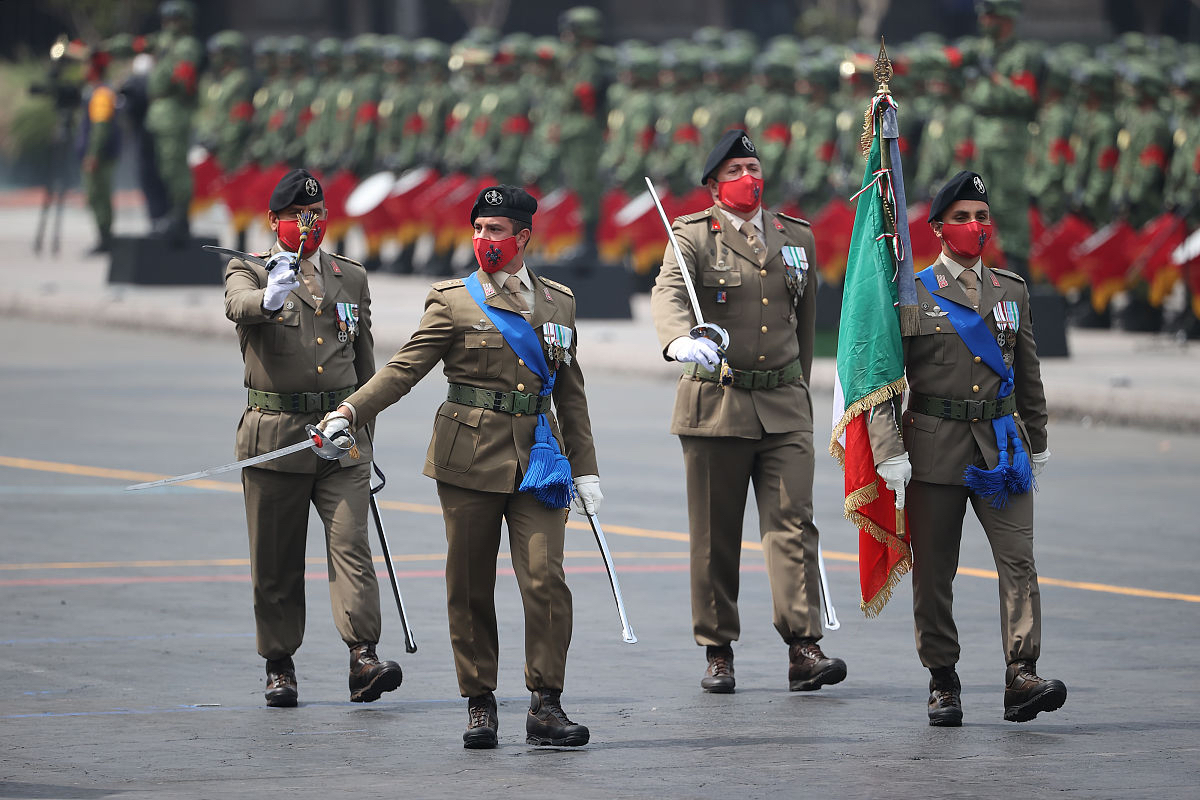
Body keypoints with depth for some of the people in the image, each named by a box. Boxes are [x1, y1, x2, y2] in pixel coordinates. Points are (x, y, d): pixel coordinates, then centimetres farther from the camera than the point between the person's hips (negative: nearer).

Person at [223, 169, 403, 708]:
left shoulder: (351, 278, 14)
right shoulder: (249, 271, 2)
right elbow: (239, 304, -23)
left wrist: (366, 439, 21)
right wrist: (270, 298, -46)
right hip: (275, 435, -2)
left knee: (351, 544, -13)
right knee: (275, 561, 4)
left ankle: (363, 661, -21)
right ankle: (279, 667, 14)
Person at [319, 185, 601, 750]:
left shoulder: (558, 301, 12)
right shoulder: (452, 300, 3)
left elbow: (570, 391, 17)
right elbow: (406, 367, -5)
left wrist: (585, 467, 14)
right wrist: (350, 411, -20)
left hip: (537, 457, 1)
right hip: (470, 457, -1)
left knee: (546, 579, -9)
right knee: (469, 587, 2)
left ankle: (546, 707, -2)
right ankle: (479, 704, 14)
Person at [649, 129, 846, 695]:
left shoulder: (797, 238, 12)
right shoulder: (693, 235, -2)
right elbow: (668, 293, -21)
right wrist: (680, 340, -42)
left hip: (783, 406, 2)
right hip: (714, 405, -2)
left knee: (792, 522, -9)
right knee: (715, 535, 4)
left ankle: (803, 649, -15)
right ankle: (718, 653, 13)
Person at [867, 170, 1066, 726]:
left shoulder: (1012, 293, 13)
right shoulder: (912, 295, 1)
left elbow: (1029, 377, 20)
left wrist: (1037, 444, 20)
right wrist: (889, 453, -11)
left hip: (1001, 446, 2)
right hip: (935, 447, -2)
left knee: (1019, 560, -11)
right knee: (933, 571, 2)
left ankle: (1021, 678, -16)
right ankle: (943, 684, 12)